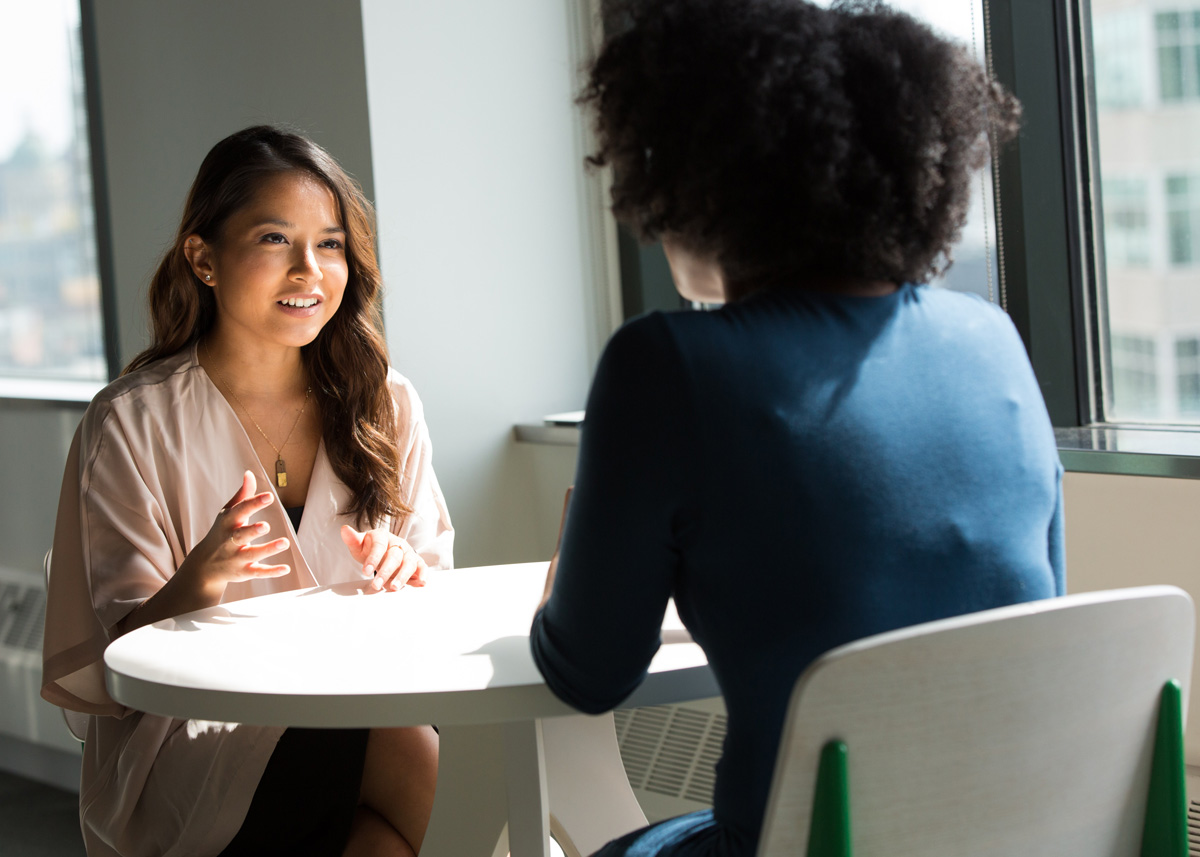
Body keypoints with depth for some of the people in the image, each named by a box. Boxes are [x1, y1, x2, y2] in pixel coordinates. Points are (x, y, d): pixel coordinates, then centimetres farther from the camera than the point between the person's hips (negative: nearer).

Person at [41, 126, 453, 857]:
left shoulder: (383, 404, 8)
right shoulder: (134, 424, -3)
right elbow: (121, 656, -5)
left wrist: (406, 575, -11)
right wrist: (199, 582, -25)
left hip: (360, 710, 5)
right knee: (424, 764, -31)